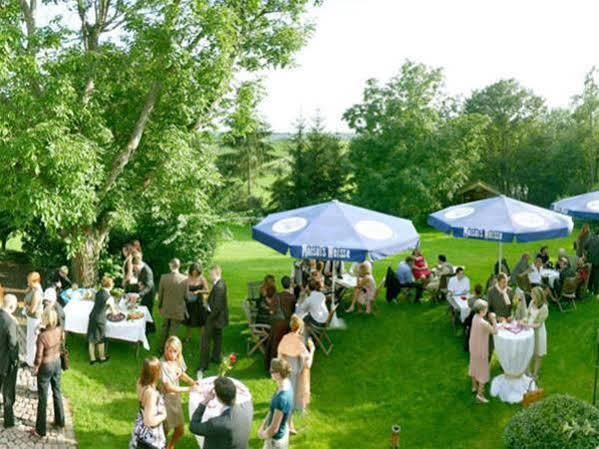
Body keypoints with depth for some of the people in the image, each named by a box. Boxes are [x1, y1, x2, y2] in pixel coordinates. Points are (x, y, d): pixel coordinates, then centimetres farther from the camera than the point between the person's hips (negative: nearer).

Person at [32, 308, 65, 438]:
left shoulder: (42, 336, -30)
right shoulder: (59, 330, -12)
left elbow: (39, 356, -23)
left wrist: (35, 369, -5)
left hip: (46, 366, -6)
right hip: (57, 362, 6)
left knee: (43, 398, 8)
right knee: (57, 392, 23)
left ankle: (40, 429, 19)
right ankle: (60, 420, 38)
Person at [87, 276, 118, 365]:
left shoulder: (98, 292, 1)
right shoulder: (109, 298, -17)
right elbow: (114, 312, -7)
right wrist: (116, 312, 16)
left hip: (92, 316, 6)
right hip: (100, 319, -6)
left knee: (91, 339, 15)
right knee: (100, 339, 14)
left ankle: (92, 358, 28)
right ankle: (102, 358, 32)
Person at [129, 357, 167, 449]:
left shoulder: (141, 382, -11)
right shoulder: (151, 392, -35)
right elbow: (149, 421, -32)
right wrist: (163, 415, -15)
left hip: (141, 426, 8)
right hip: (151, 433, -8)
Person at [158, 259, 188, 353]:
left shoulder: (163, 278, -15)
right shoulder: (185, 279, -18)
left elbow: (160, 294, -4)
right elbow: (186, 295, -8)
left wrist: (160, 306, 11)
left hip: (166, 309, 2)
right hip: (178, 310, -2)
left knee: (165, 328, 22)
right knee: (173, 331, 10)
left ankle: (162, 348, 36)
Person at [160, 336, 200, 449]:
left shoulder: (178, 359, -8)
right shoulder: (163, 364, -28)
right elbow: (169, 387, -26)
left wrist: (192, 382, -7)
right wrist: (188, 389, -29)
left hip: (176, 398, 7)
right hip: (166, 400, -7)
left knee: (180, 430, 19)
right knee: (165, 431, 9)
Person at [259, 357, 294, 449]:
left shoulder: (282, 398, -37)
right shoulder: (286, 384, -10)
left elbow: (274, 428, -27)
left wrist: (263, 435, -9)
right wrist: (263, 425, 6)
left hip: (276, 439, -8)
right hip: (283, 431, 8)